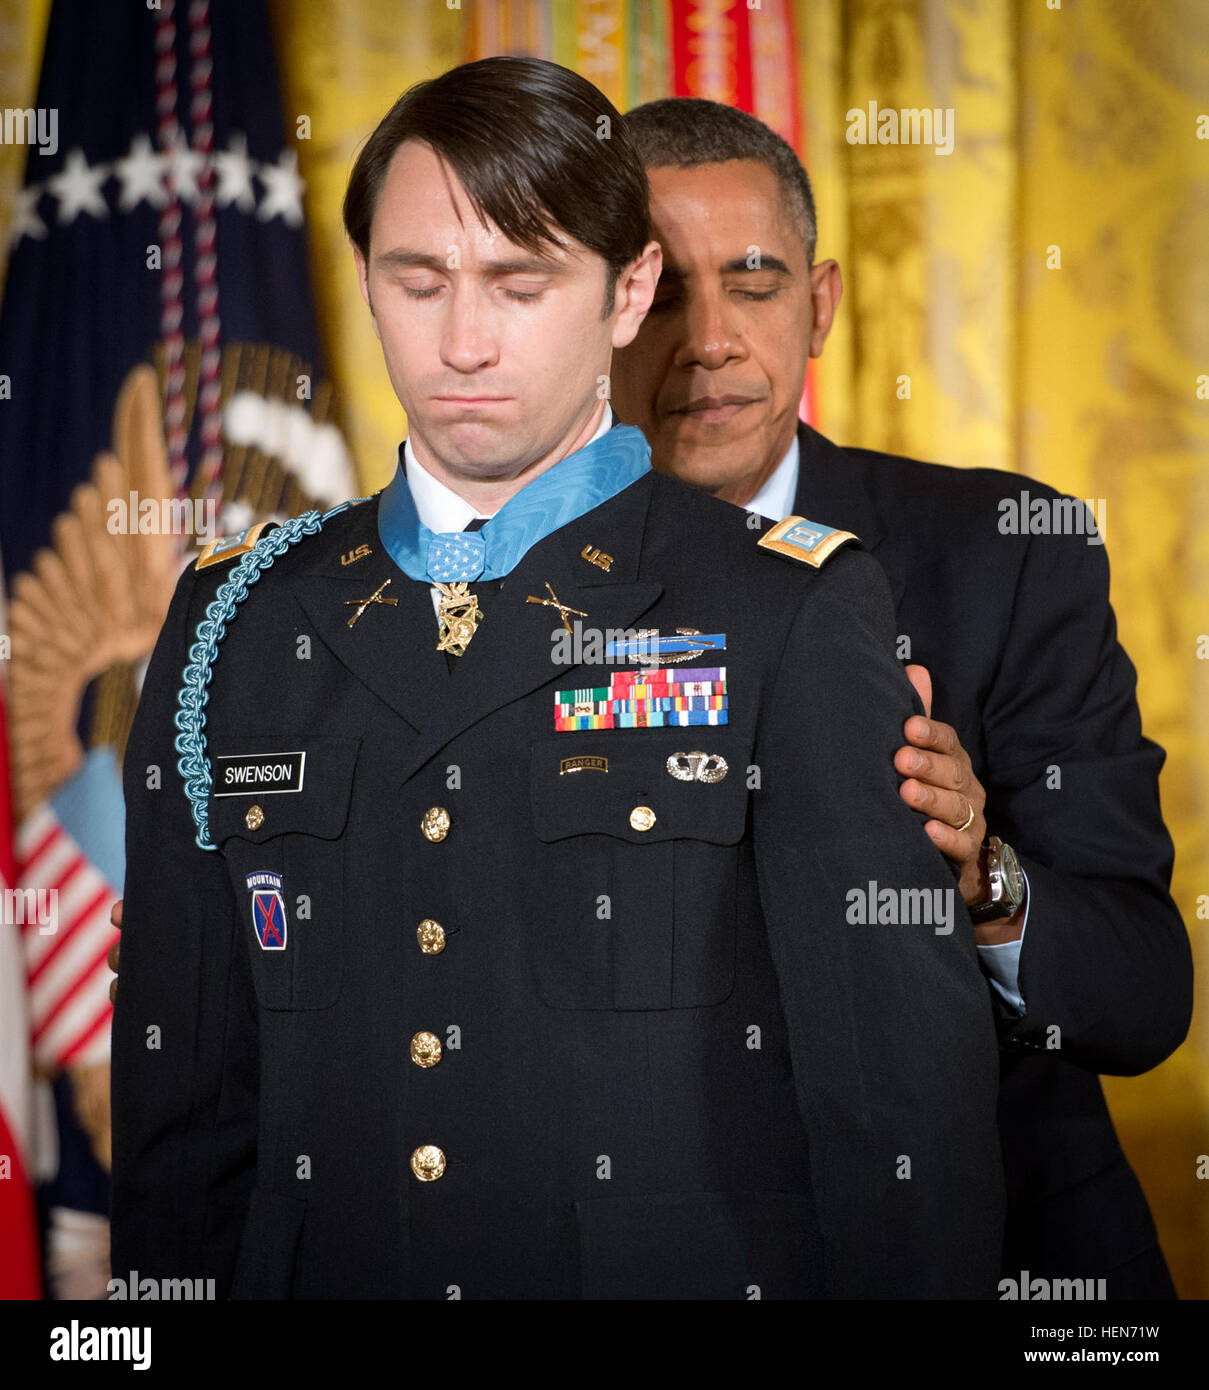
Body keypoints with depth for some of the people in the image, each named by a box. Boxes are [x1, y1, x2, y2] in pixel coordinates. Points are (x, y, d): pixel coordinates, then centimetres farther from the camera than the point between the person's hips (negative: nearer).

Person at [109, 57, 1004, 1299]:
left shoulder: (794, 619, -6)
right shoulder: (236, 626, 5)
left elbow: (905, 1077, -10)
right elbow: (179, 1088, 6)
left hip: (696, 1260, -3)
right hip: (322, 1263, 3)